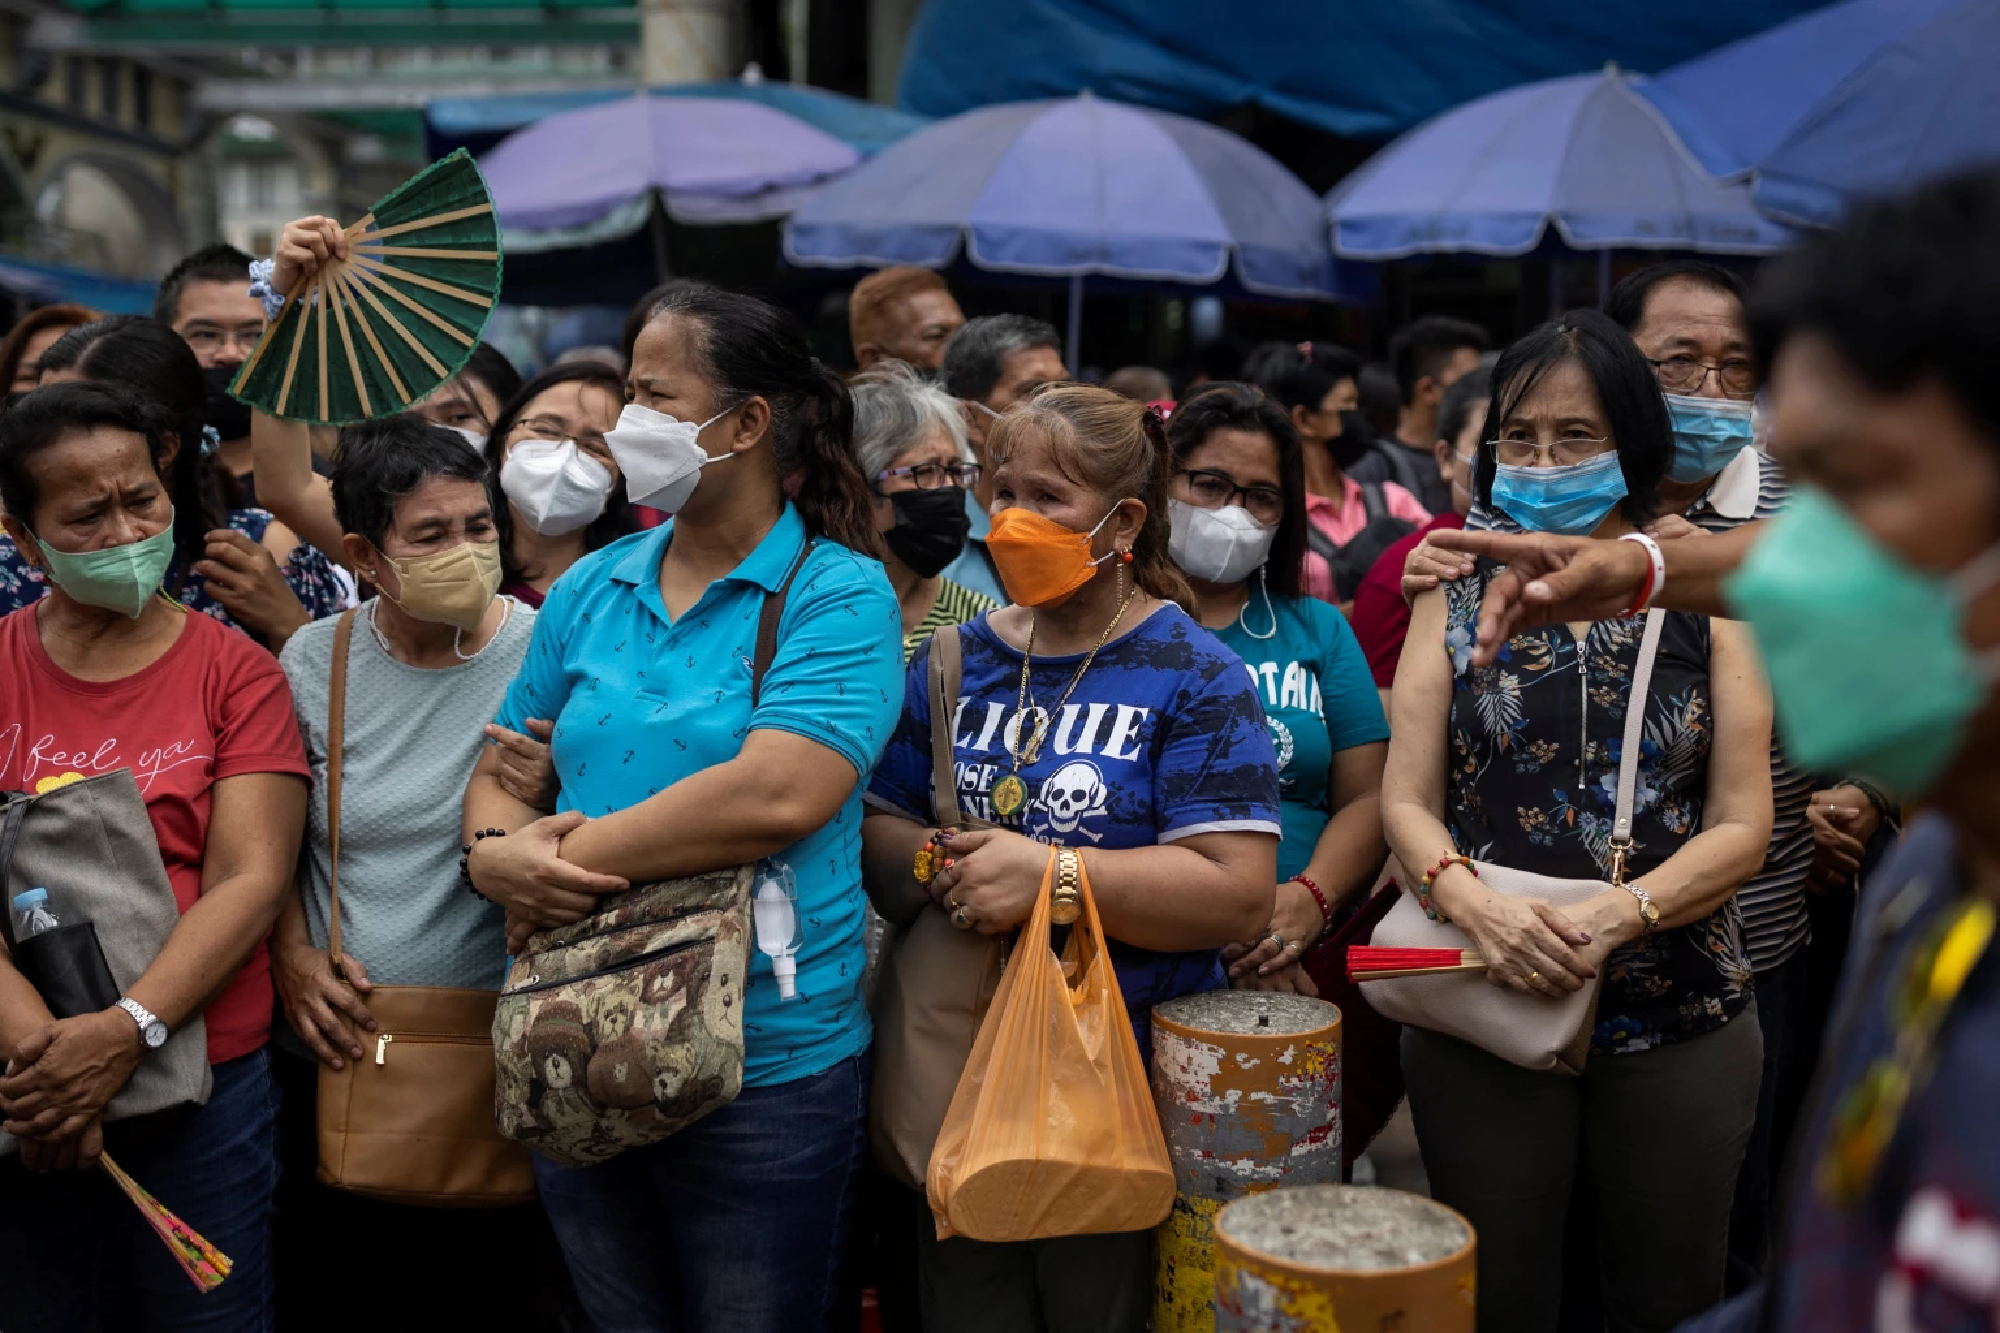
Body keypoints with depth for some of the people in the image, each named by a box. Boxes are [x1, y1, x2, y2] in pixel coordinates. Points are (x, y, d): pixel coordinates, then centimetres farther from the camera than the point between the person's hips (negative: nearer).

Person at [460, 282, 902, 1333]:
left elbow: (775, 798, -25)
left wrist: (569, 857, -19)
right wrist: (498, 853, -13)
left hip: (766, 1073, -5)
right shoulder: (591, 589, 8)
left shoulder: (837, 596, -11)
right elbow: (499, 770, 11)